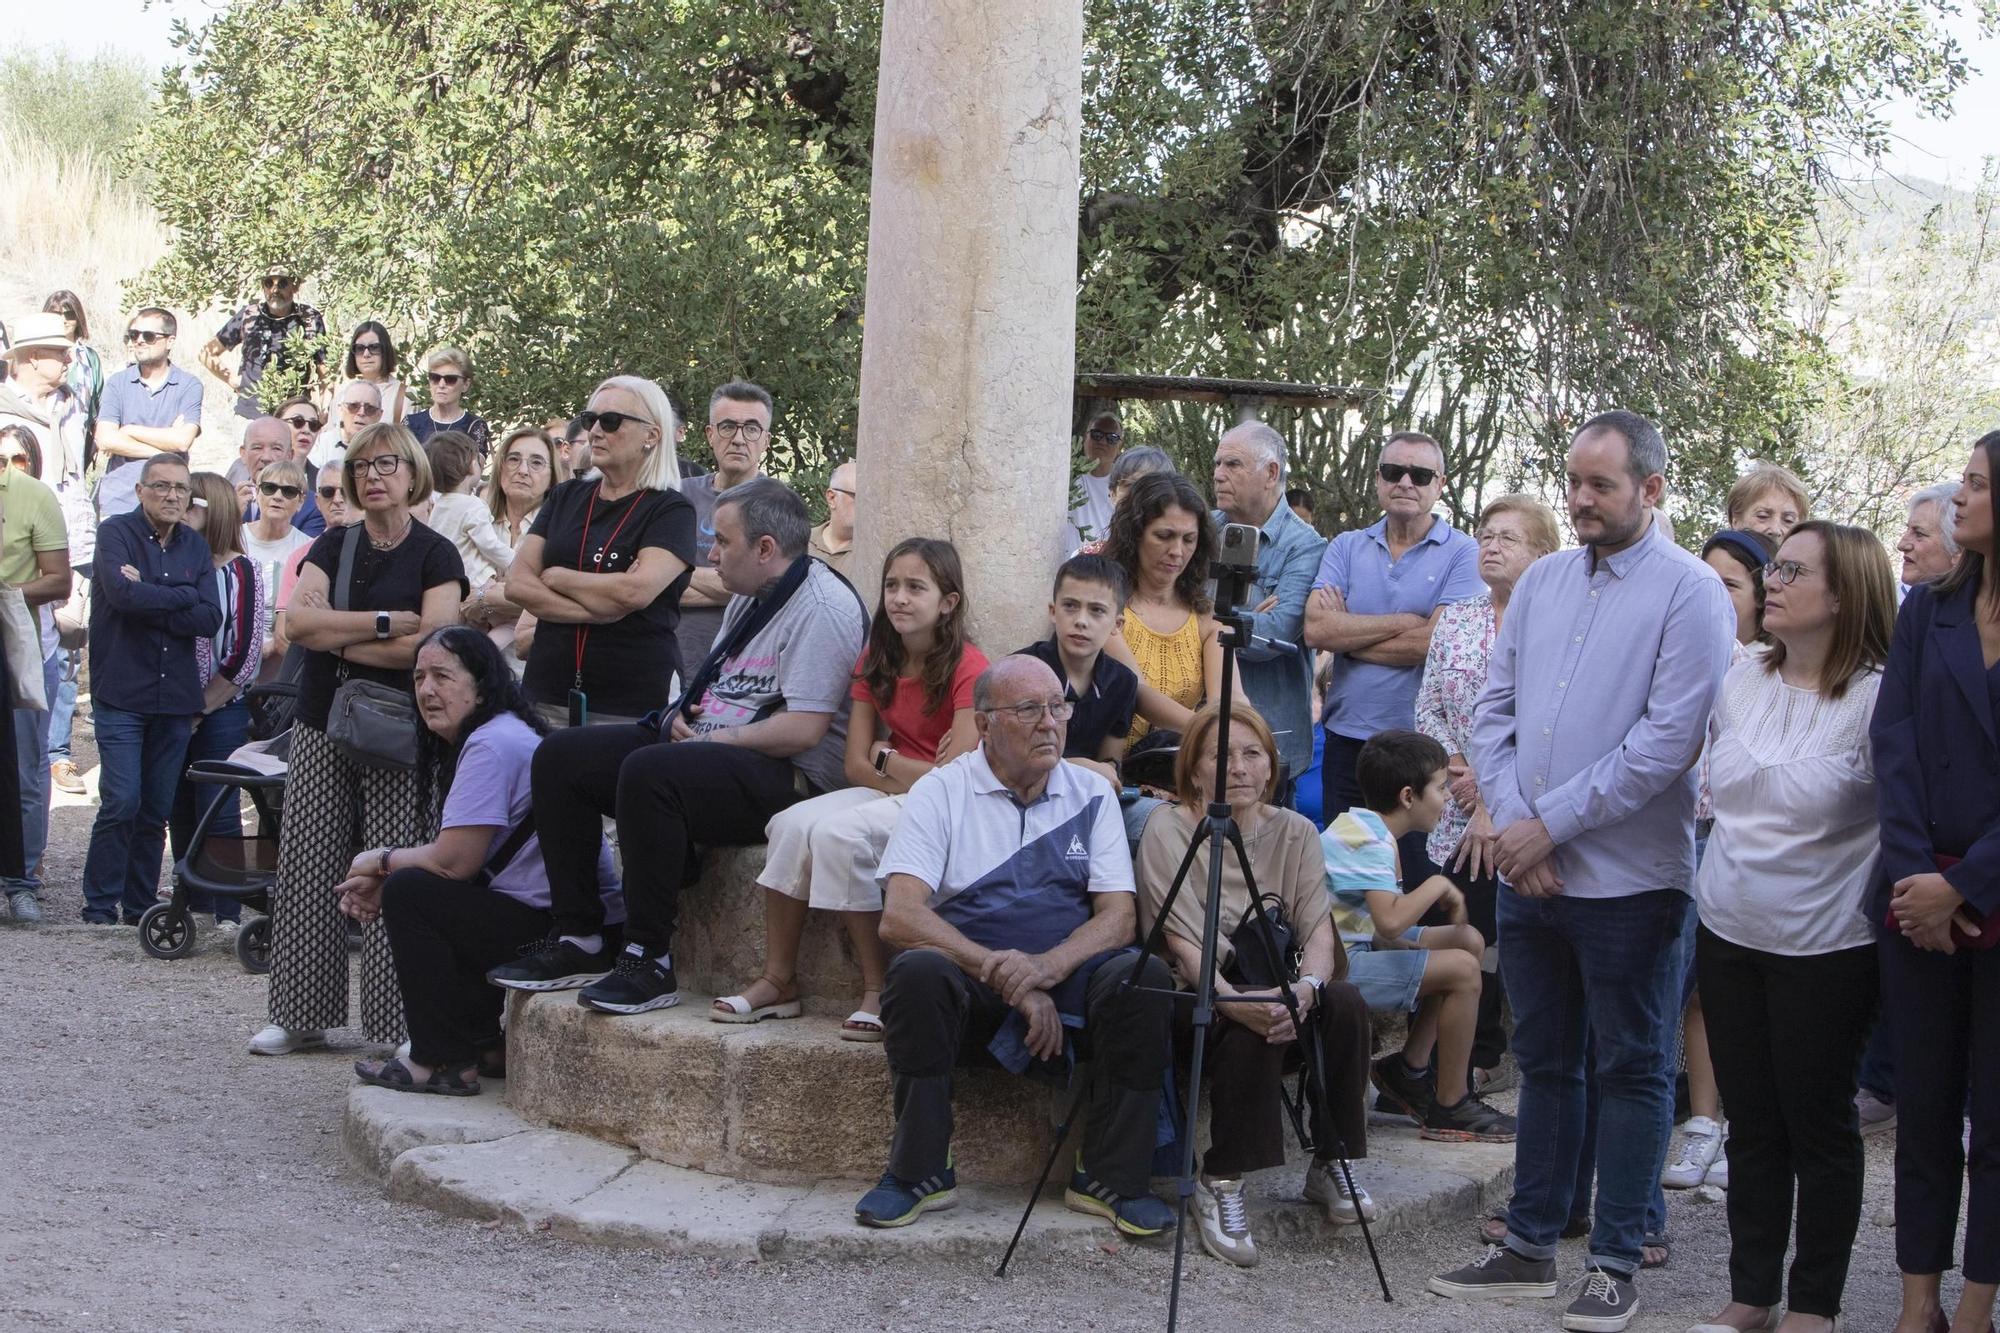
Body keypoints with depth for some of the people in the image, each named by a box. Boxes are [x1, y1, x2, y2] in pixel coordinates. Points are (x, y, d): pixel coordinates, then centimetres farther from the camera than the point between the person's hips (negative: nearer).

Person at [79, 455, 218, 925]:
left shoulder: (195, 546, 12)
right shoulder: (116, 533, -1)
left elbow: (211, 619, -1)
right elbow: (122, 593, -19)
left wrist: (148, 599, -11)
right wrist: (183, 596, -8)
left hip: (176, 695, 4)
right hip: (120, 693, -4)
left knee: (157, 810, 6)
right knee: (121, 802, -11)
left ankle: (141, 907, 15)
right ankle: (99, 908, -1)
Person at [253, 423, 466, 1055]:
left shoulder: (435, 555, -1)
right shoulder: (333, 545, 12)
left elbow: (431, 645, -16)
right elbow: (297, 617, -4)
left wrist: (334, 636, -8)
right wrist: (386, 623, -12)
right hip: (321, 725, 5)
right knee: (308, 868, 3)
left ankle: (404, 1023, -2)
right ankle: (303, 1015, 12)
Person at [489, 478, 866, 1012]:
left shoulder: (821, 607, -14)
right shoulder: (749, 597, 18)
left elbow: (804, 729, -22)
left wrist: (715, 738, -14)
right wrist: (682, 716, 5)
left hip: (787, 774, -11)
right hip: (713, 748, 11)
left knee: (648, 772, -36)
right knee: (561, 757, 1)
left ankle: (650, 963, -28)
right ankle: (580, 942, -3)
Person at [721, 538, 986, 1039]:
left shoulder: (968, 667, -12)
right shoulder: (875, 660, 8)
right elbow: (856, 766, 3)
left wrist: (886, 758, -4)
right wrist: (917, 773, -14)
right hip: (885, 794, 7)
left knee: (839, 832, -30)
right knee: (791, 824, -19)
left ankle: (877, 990, -23)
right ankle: (778, 980, -13)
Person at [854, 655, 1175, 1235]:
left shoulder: (1092, 795, 9)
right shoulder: (941, 791, 0)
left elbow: (1119, 917, 0)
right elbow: (899, 916, -13)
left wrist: (1047, 966, -22)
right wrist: (1006, 977, -22)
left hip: (1068, 977, 2)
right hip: (971, 981, -2)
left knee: (1145, 976, -27)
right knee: (918, 972, -34)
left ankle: (1110, 1178, -15)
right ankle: (919, 1171, -17)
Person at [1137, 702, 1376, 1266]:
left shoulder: (1295, 833, 7)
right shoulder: (1168, 828, -6)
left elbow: (1319, 928, -6)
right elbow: (1184, 945, -16)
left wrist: (1306, 987, -28)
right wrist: (1235, 1001, -34)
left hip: (1272, 990, 4)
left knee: (1345, 1002, -25)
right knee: (1251, 1029, -35)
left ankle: (1331, 1164, -10)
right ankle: (1220, 1184, -24)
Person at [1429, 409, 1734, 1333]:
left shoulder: (1689, 592, -9)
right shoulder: (1540, 583, 10)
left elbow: (1669, 738, -16)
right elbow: (1493, 710, 10)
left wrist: (1551, 824, -14)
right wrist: (1510, 821, -5)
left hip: (1627, 877, -6)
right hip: (1528, 873, 6)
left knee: (1631, 1070, 4)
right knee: (1544, 1062, 14)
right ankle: (1530, 1247, 23)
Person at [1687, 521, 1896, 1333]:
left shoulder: (1879, 696, -14)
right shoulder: (1741, 680, 4)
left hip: (1824, 946, -5)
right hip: (1728, 932, 6)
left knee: (1818, 1125, 6)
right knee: (1751, 1121, 12)